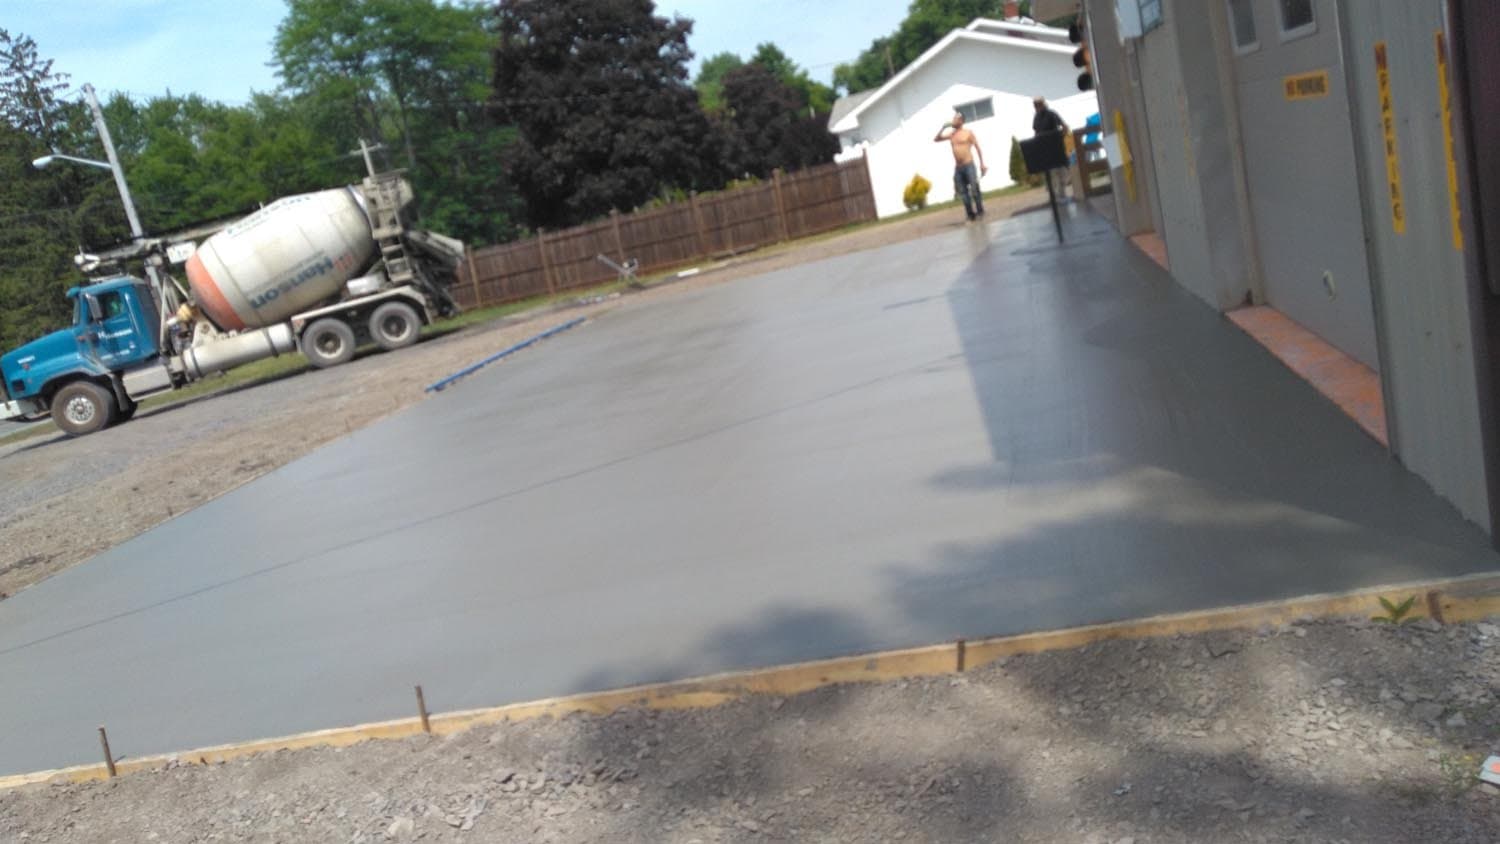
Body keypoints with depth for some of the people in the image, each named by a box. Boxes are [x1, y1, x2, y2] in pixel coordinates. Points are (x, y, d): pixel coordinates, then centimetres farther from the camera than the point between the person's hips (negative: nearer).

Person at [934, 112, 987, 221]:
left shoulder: (968, 132, 1)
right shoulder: (951, 134, 14)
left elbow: (977, 148, -1)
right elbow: (936, 140, 16)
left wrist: (982, 164, -8)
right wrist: (943, 127, 5)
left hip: (968, 165, -5)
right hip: (957, 168, 5)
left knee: (974, 189, -10)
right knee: (962, 192, 1)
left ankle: (980, 212, -2)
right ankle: (971, 214, 5)